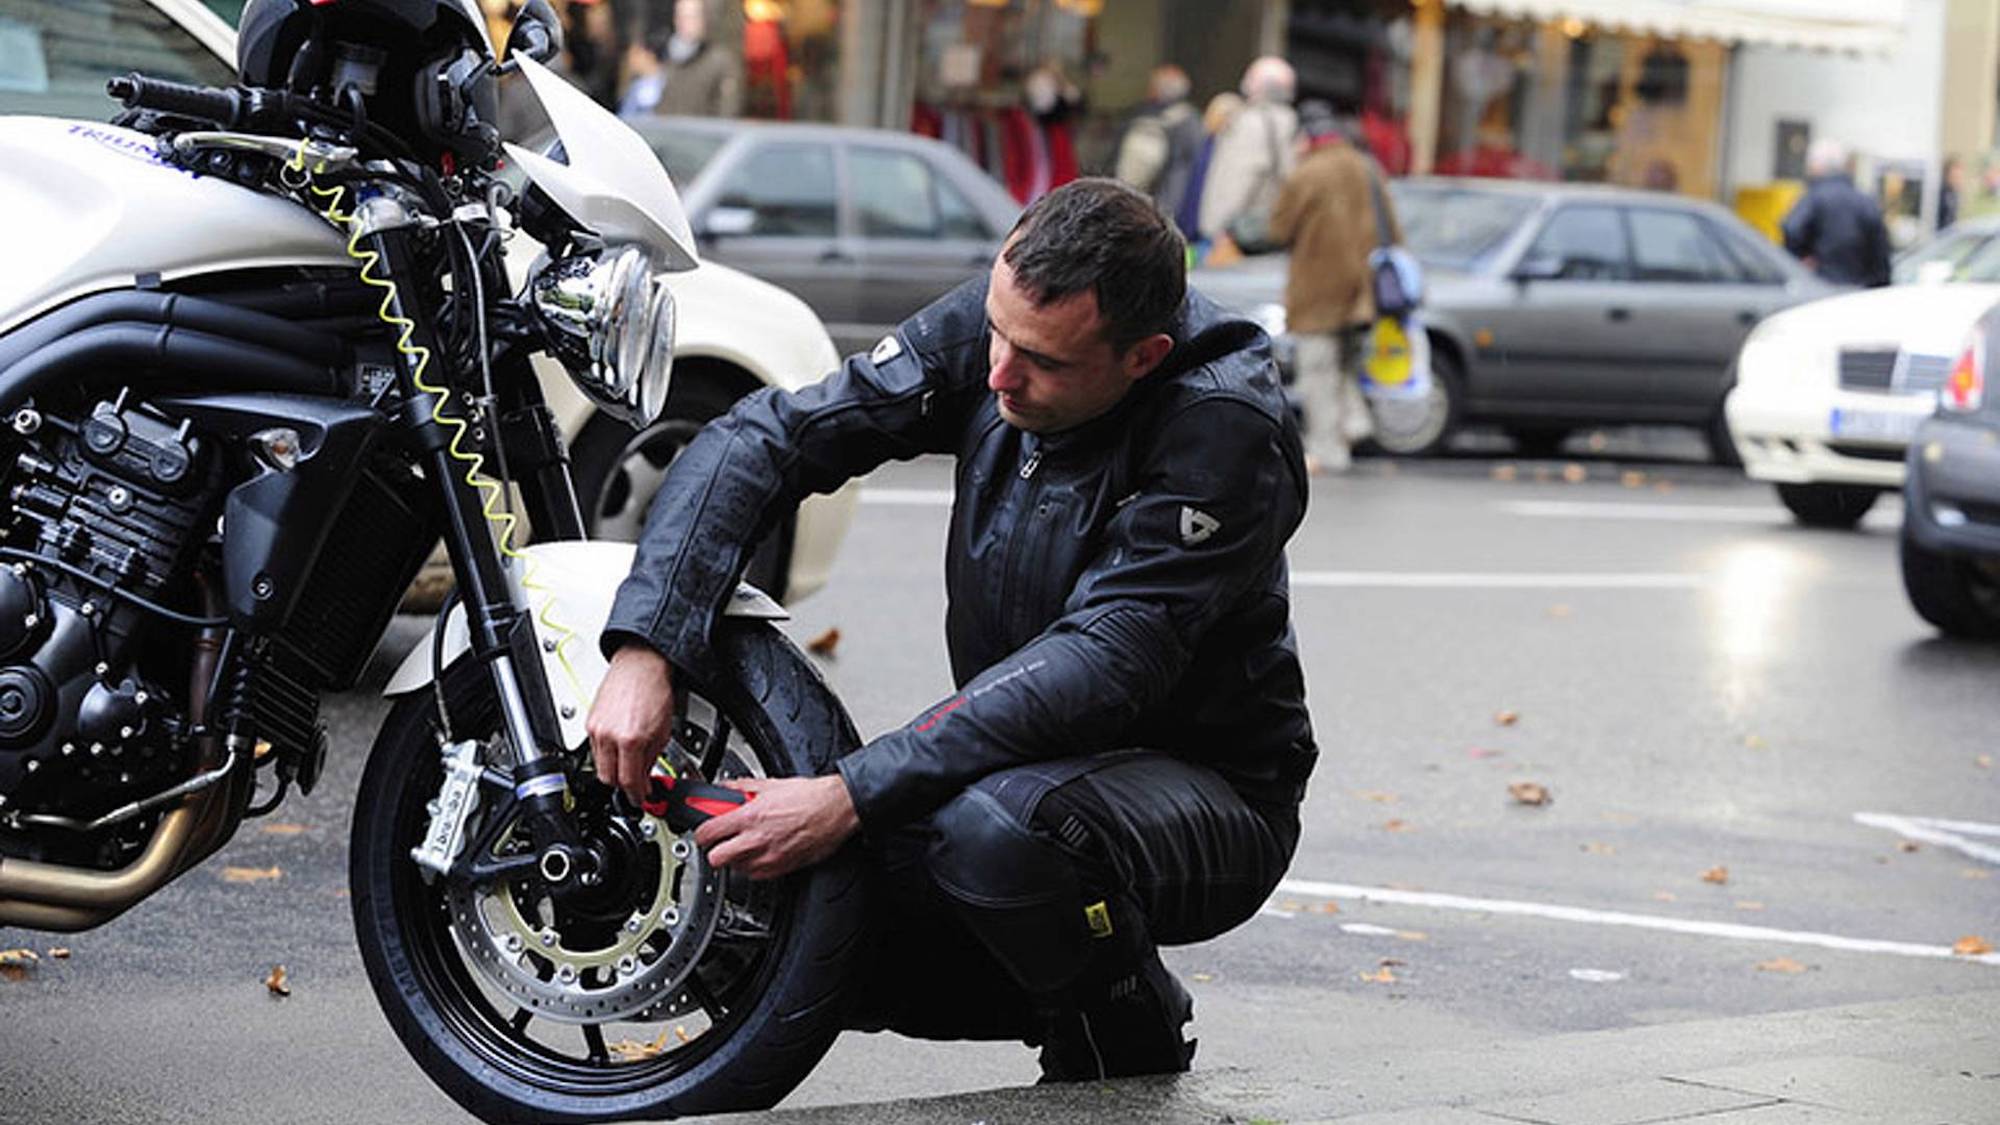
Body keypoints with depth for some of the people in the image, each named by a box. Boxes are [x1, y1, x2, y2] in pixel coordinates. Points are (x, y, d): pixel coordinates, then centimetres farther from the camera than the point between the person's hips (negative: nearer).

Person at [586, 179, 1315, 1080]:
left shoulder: (1224, 427, -26)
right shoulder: (994, 325, -8)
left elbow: (1101, 665, -32)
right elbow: (761, 439, -7)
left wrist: (852, 798, -35)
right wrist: (644, 646, -21)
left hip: (1208, 795, -6)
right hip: (1023, 758, 7)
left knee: (995, 827, -37)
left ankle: (1133, 1046, -6)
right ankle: (1057, 1003, 11)